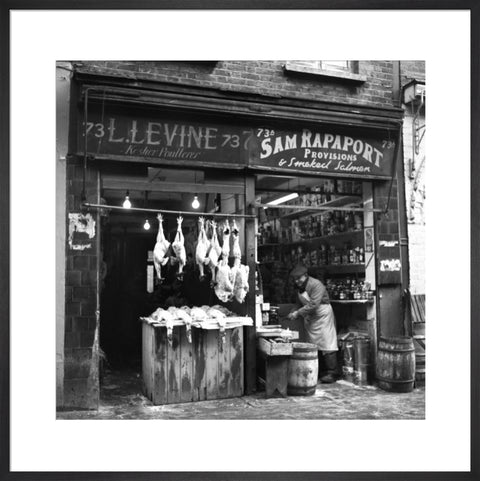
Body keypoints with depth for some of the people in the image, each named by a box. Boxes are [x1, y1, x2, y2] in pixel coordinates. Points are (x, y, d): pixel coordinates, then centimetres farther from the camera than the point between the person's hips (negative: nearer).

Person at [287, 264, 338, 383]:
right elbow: (301, 304, 13)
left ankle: (332, 373, -3)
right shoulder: (299, 287, 5)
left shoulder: (316, 285, -21)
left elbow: (313, 305, -27)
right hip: (309, 319, 8)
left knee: (327, 345, -7)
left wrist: (298, 312, -27)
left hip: (322, 316, -8)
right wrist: (293, 312, -5)